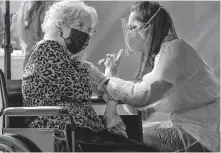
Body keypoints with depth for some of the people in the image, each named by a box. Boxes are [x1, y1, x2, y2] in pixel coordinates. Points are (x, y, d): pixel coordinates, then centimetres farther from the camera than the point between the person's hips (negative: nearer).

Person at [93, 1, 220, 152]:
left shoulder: (174, 50, -20)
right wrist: (113, 101, -15)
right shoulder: (154, 56, 8)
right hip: (186, 128, 8)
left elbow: (141, 96, -28)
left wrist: (108, 81, -13)